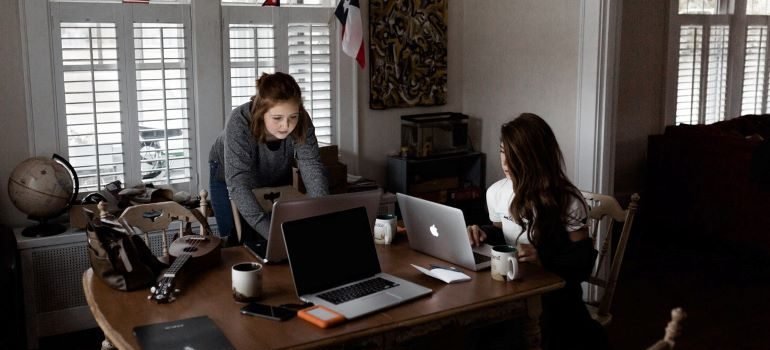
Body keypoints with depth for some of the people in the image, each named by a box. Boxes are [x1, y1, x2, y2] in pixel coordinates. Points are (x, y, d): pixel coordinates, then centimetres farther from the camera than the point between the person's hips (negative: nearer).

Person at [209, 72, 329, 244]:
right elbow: (238, 183, -45)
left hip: (276, 178, 3)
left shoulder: (302, 122, -30)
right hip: (229, 177, -2)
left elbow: (313, 169, -33)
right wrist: (271, 232, -56)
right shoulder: (240, 122, -39)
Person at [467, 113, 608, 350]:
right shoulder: (496, 192, 2)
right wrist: (484, 233, -5)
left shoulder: (567, 200, -13)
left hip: (556, 292, -4)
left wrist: (544, 257, -29)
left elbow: (583, 259, -12)